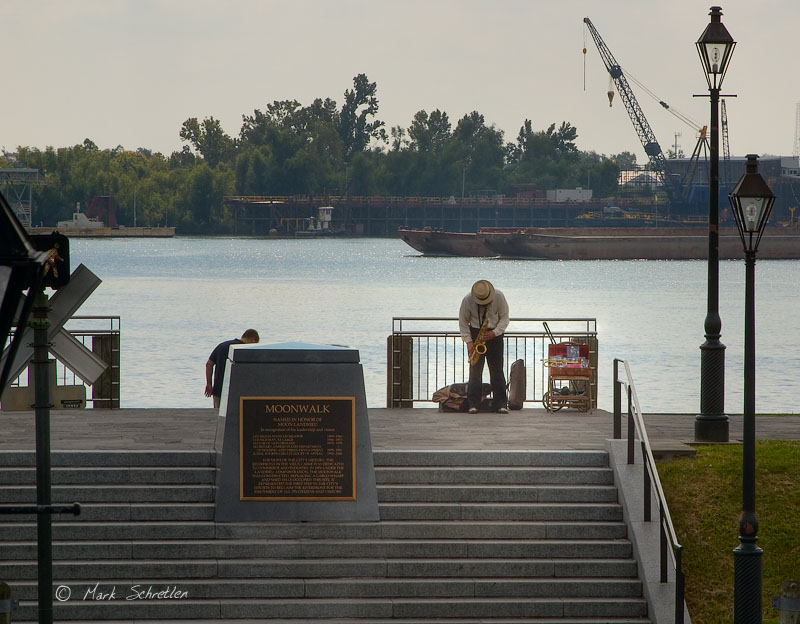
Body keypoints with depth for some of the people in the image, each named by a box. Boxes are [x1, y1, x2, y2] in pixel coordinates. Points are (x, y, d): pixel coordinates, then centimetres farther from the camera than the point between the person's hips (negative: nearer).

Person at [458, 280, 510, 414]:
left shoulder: (499, 297, -12)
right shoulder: (467, 300, -12)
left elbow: (504, 317, -4)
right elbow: (463, 322, -3)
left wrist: (495, 332, -19)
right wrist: (468, 341, -13)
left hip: (494, 335, 0)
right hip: (475, 333, 0)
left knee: (497, 370, -3)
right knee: (475, 369, -8)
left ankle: (500, 404, -2)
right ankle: (473, 404, -8)